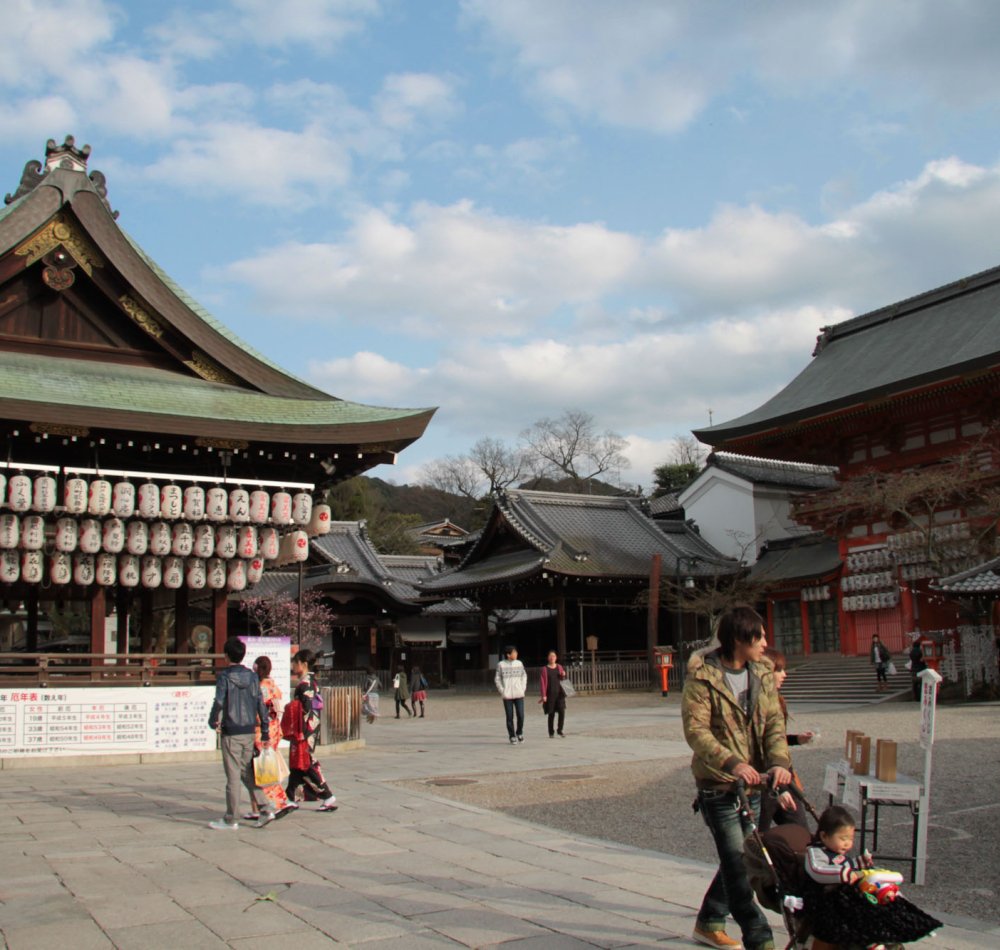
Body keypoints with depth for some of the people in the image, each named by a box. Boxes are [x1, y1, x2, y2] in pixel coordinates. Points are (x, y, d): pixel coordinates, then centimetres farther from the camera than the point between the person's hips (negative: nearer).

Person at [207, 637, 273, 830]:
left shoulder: (224, 676, -9)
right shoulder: (252, 676, 6)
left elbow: (219, 702, -16)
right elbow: (260, 704, 6)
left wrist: (213, 722, 3)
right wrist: (265, 731, 11)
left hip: (231, 732, -5)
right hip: (249, 731, 5)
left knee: (233, 776, 1)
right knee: (248, 772, 15)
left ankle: (231, 820, 8)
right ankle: (265, 810, 7)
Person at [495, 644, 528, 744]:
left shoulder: (519, 663, 5)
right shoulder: (501, 665, -4)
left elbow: (524, 675, 16)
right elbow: (497, 679, 2)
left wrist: (523, 688, 6)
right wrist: (502, 691, -5)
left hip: (519, 694, 2)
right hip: (507, 695, -2)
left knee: (521, 715, -4)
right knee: (510, 717, 0)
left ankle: (519, 733, 20)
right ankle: (512, 737, 11)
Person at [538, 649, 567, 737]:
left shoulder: (559, 667, 7)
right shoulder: (545, 669, -5)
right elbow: (542, 682, -6)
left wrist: (563, 675, -4)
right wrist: (544, 695, -11)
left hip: (559, 693, 3)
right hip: (550, 694, -3)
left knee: (562, 711, -8)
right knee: (551, 714, 3)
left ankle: (560, 730, 9)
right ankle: (551, 733, 15)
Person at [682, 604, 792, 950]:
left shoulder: (762, 674, 5)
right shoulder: (702, 676, -13)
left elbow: (774, 722, 0)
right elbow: (696, 730, -20)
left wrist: (779, 761, -19)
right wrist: (732, 763, -34)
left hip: (754, 784, 6)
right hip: (718, 787, -6)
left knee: (739, 860, 15)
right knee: (738, 864, -6)